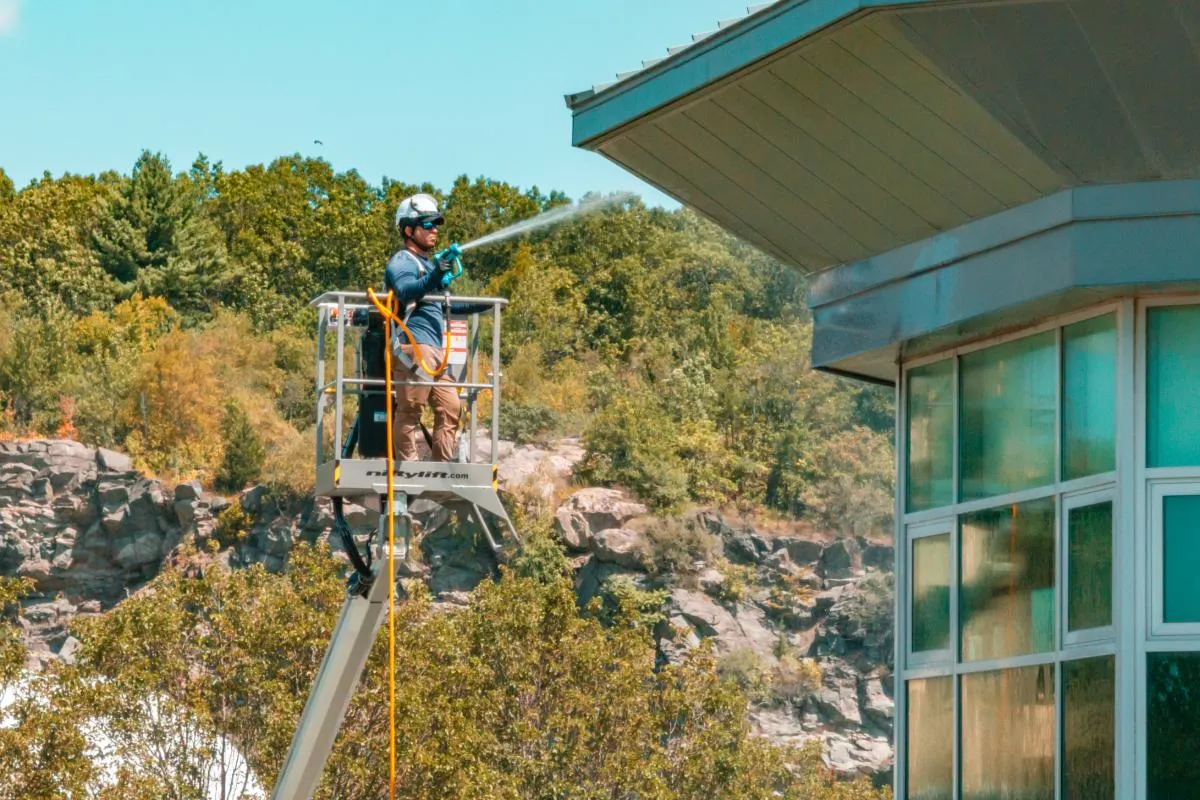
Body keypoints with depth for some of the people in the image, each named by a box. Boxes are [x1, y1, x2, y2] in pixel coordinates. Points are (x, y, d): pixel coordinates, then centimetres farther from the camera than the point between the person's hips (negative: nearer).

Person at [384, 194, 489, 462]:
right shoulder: (401, 262, -4)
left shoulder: (428, 263, 27)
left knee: (451, 406, 7)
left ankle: (442, 464, 11)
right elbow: (407, 291, -26)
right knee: (410, 410, -9)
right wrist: (435, 276, -43)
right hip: (414, 346, -10)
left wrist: (477, 306, 32)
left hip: (436, 348, 10)